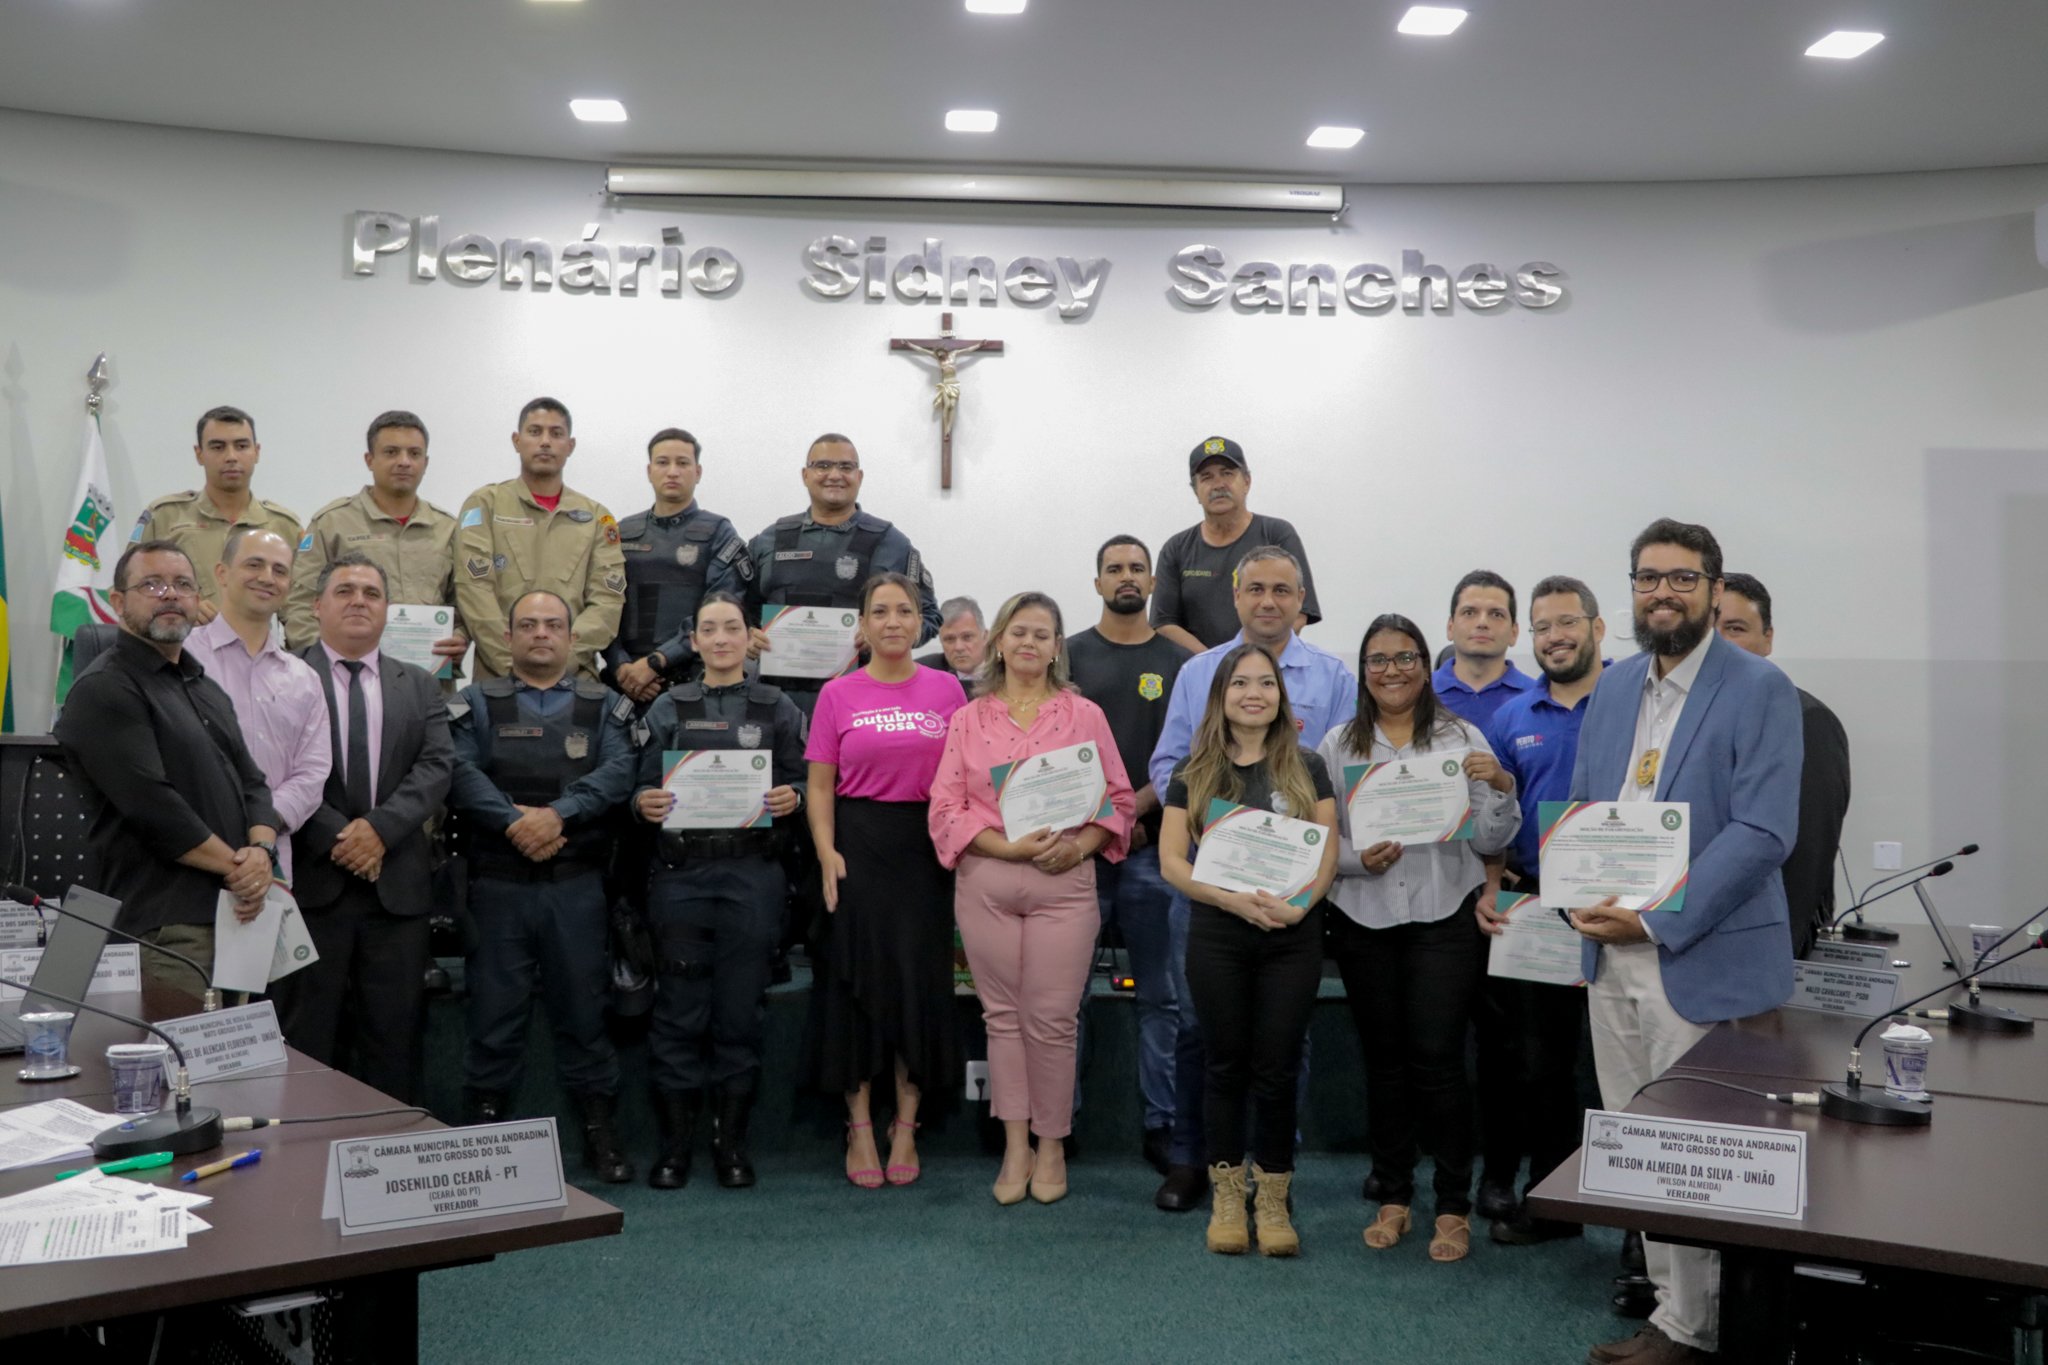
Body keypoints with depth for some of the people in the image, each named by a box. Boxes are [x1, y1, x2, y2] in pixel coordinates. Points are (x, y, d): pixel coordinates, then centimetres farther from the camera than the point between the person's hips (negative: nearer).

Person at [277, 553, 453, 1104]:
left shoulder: (419, 686, 14)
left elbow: (436, 766, 2)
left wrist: (379, 828, -12)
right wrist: (336, 836, -15)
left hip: (397, 886, 3)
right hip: (311, 880, -3)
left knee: (394, 1038, 7)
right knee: (306, 1038, 2)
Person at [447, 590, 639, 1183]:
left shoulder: (604, 706, 11)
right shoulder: (476, 704, 9)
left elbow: (619, 770, -6)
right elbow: (460, 773, -6)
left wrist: (557, 813, -18)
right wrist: (514, 822, -18)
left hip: (578, 886, 0)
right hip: (498, 884, 0)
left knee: (583, 1006, 5)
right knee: (495, 1008, 4)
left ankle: (600, 1131, 15)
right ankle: (485, 1127, 17)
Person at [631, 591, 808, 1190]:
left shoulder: (778, 708, 10)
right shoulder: (667, 708, 11)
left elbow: (800, 784, 9)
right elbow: (645, 786, 9)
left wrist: (790, 798, -12)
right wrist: (644, 803, -12)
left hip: (753, 872, 0)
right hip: (682, 871, 0)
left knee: (742, 1005, 2)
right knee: (680, 1006, 2)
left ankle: (731, 1140, 14)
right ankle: (674, 1142, 12)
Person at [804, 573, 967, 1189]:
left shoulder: (946, 689, 6)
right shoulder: (838, 694, 3)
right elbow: (820, 784, 2)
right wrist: (827, 854, -9)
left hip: (927, 848, 1)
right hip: (859, 843, -1)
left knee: (922, 981, 2)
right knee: (856, 980, 1)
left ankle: (905, 1130, 15)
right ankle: (860, 1130, 13)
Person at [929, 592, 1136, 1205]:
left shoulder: (1085, 715, 8)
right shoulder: (968, 720, 9)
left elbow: (1118, 799, 5)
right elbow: (946, 807, 2)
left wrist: (1077, 846, -12)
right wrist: (1010, 846, -12)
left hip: (1064, 883, -1)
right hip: (984, 883, 1)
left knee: (1052, 1018, -2)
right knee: (1003, 1015, 6)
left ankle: (1051, 1146, 14)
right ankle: (1015, 1147, 16)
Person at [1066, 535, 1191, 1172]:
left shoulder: (1178, 662, 8)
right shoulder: (1070, 655, 8)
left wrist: (1136, 805, -11)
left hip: (1153, 845, 0)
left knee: (1160, 994, 3)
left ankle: (1162, 1123, 10)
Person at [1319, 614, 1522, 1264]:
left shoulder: (1462, 740, 2)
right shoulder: (1338, 745, 7)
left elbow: (1491, 842, 1)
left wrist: (1498, 787, -17)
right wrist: (1359, 859, -13)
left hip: (1445, 917, -2)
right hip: (1364, 921, 2)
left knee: (1438, 1058, -5)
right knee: (1383, 1058, 9)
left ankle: (1454, 1208, 8)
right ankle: (1391, 1196, 23)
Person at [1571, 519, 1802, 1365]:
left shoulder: (1760, 691, -8)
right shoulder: (1612, 689, 12)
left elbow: (1763, 832, -16)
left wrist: (1654, 918, -19)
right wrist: (1582, 897, -3)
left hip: (1704, 965, -6)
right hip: (1612, 960, 6)